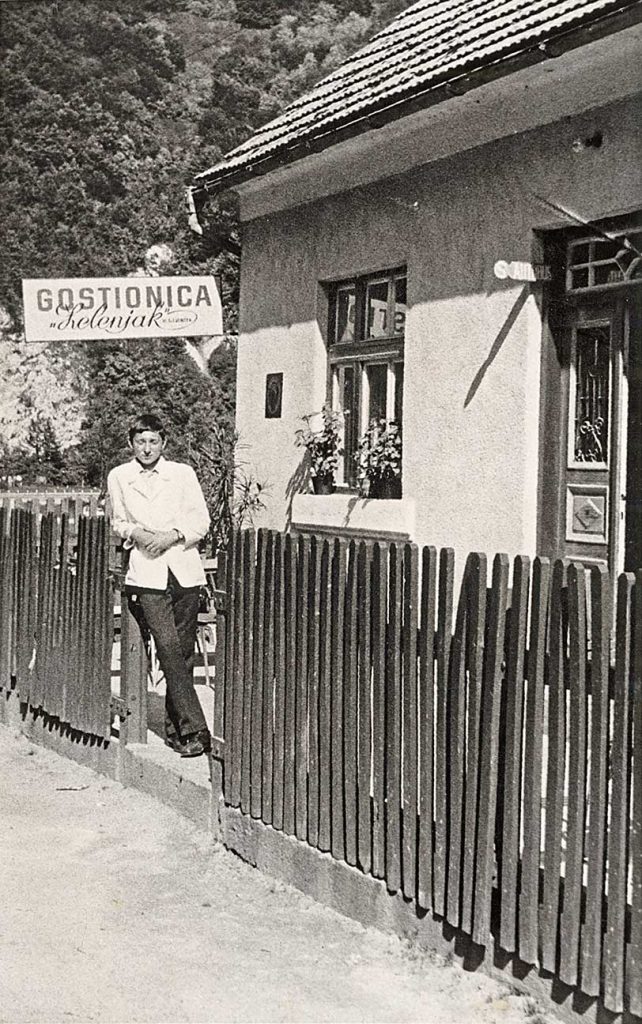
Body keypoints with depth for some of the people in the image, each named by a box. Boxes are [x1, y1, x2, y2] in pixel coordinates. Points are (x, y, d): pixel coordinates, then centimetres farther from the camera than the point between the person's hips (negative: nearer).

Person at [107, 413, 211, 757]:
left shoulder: (183, 473, 7)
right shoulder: (118, 477, 10)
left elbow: (201, 521, 5)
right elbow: (117, 521, 18)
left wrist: (173, 535, -10)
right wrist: (133, 532, -3)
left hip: (184, 568, 1)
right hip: (146, 573, -1)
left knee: (183, 652, 4)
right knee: (168, 647, -15)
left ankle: (174, 729, 18)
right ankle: (194, 730, -17)